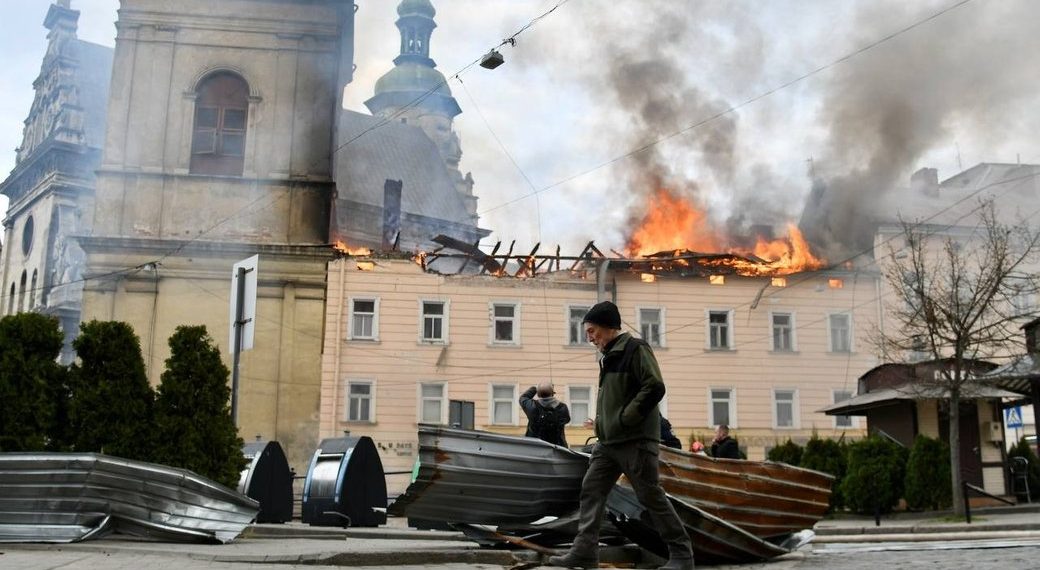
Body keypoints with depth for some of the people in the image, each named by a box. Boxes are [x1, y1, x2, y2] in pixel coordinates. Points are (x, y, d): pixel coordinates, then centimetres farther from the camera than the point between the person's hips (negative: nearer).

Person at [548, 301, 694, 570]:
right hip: (608, 441, 9)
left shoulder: (635, 348, -9)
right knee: (591, 490, 0)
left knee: (650, 496, -3)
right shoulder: (608, 356, 17)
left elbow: (655, 388, -18)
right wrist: (602, 422, 10)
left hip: (636, 440, -9)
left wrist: (624, 420, -18)